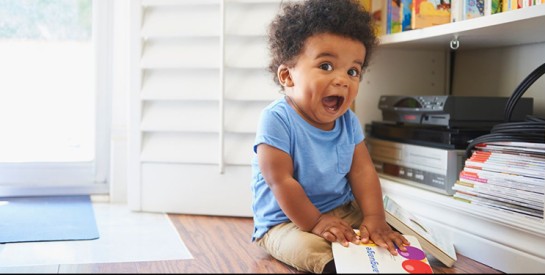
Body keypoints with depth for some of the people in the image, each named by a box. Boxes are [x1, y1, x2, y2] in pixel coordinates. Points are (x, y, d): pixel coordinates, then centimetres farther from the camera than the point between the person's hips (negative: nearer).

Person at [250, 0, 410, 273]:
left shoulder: (349, 121, 0)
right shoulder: (276, 120, -22)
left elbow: (362, 170, -3)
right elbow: (281, 181, -23)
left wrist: (374, 217, -16)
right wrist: (314, 223, -23)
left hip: (343, 211, 7)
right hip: (286, 221, -6)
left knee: (391, 243, -3)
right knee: (312, 249, -35)